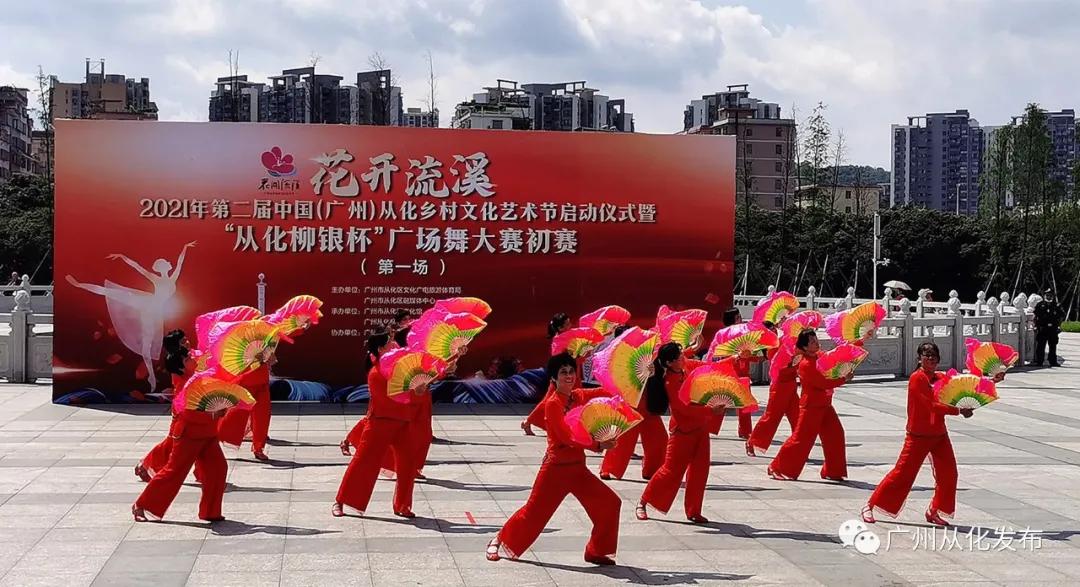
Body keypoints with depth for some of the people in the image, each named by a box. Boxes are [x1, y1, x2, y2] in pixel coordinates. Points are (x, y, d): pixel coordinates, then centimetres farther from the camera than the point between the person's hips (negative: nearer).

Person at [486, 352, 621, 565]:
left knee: (610, 503, -1)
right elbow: (567, 437, -23)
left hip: (578, 468, 7)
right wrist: (598, 446, -27)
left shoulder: (579, 396, 6)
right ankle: (499, 540, 23)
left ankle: (596, 551, 12)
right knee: (534, 511, 1)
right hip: (556, 468, -7)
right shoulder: (553, 404, -15)